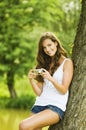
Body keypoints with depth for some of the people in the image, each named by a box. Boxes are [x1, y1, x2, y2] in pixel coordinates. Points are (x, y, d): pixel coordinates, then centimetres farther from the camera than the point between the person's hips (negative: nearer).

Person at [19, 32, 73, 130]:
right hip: (39, 105, 6)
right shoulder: (45, 64, 17)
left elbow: (64, 90, -5)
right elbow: (39, 92, 12)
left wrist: (51, 78, -21)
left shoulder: (67, 62, 3)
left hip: (56, 107, -6)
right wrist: (31, 80, -6)